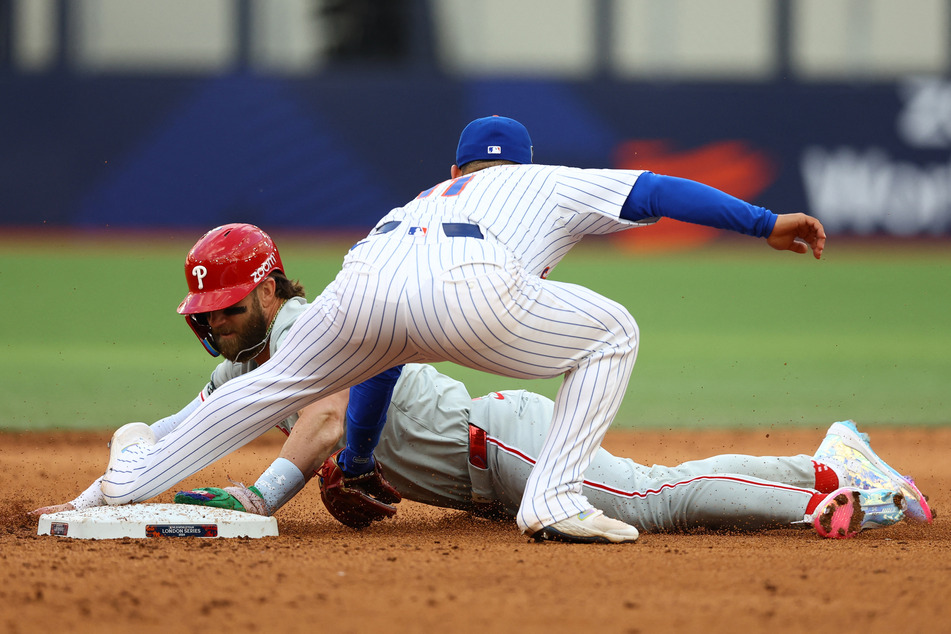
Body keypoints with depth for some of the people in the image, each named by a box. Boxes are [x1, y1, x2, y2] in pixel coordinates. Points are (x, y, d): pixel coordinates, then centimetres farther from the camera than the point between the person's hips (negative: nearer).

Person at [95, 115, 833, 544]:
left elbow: (380, 358, 47)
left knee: (275, 384, 30)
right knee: (611, 333, 16)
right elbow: (658, 191, 24)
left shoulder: (422, 202, 44)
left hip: (366, 279, 5)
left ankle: (138, 474, 34)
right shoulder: (554, 185, 37)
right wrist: (767, 222, 22)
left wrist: (356, 459, 56)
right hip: (467, 291, -4)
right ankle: (555, 500, 6)